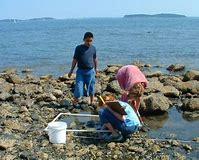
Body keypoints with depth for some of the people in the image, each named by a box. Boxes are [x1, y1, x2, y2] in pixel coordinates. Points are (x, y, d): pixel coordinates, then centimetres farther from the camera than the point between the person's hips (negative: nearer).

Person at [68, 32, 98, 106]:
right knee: (79, 86, -6)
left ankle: (91, 102, 27)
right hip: (80, 71, -2)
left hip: (90, 71, 2)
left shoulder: (93, 48, 4)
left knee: (91, 87, 11)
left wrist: (96, 69, 22)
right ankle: (75, 102, 8)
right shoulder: (79, 48, -4)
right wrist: (71, 70, 1)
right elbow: (75, 60, 0)